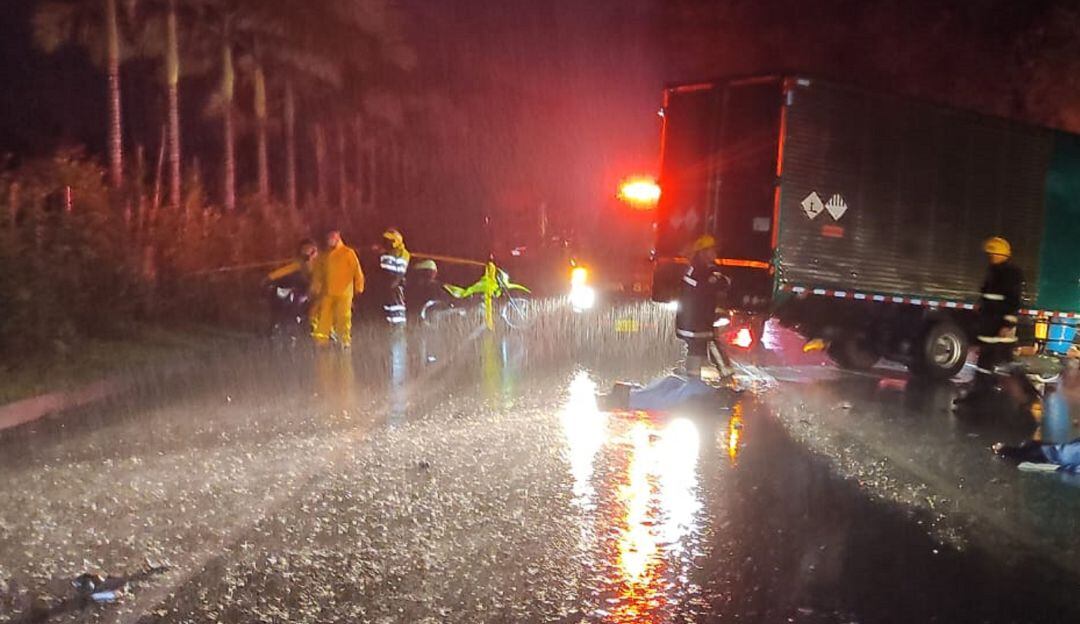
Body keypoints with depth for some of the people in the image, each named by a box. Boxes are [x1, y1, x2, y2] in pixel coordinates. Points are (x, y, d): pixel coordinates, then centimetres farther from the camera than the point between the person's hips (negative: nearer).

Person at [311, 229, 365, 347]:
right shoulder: (324, 256, 14)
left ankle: (345, 340, 3)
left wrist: (358, 287, -5)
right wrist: (315, 288, 12)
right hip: (327, 293, 4)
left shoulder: (348, 253, 0)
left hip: (344, 293, -4)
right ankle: (321, 339, 4)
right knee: (324, 318, 0)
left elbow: (357, 271, -1)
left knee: (343, 317, -4)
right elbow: (318, 273, 19)